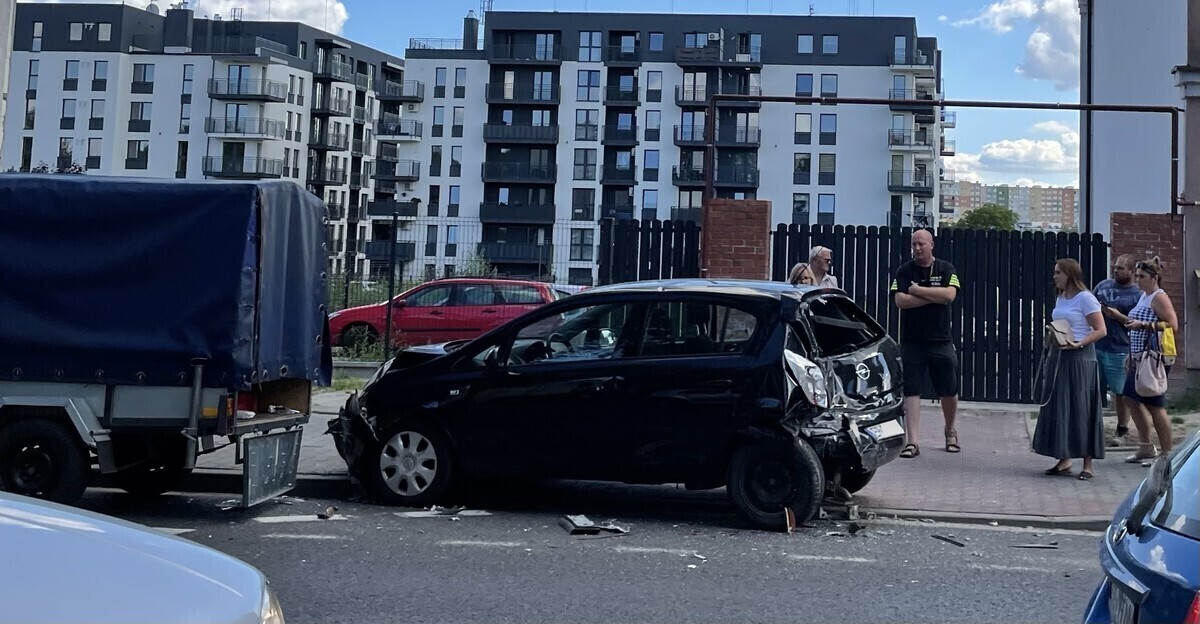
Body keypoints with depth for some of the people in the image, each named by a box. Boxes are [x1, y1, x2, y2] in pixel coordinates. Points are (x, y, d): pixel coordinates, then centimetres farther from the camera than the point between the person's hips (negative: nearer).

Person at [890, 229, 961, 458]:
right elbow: (900, 300, -11)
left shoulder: (946, 269, 4)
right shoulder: (904, 271, 3)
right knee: (911, 392, -3)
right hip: (911, 342, 0)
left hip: (941, 342, 0)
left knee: (949, 392, 8)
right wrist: (934, 297, -11)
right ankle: (913, 442, -1)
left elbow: (950, 294, -14)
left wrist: (918, 290, -12)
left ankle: (950, 430, 34)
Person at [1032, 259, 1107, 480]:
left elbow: (1101, 330, -13)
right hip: (1061, 358, 8)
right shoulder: (1060, 299, 14)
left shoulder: (1085, 298, -9)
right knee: (1059, 408, 6)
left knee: (1082, 409, -3)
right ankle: (1064, 461, 12)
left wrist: (1078, 344, -24)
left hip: (1080, 359, -8)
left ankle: (1087, 464, 3)